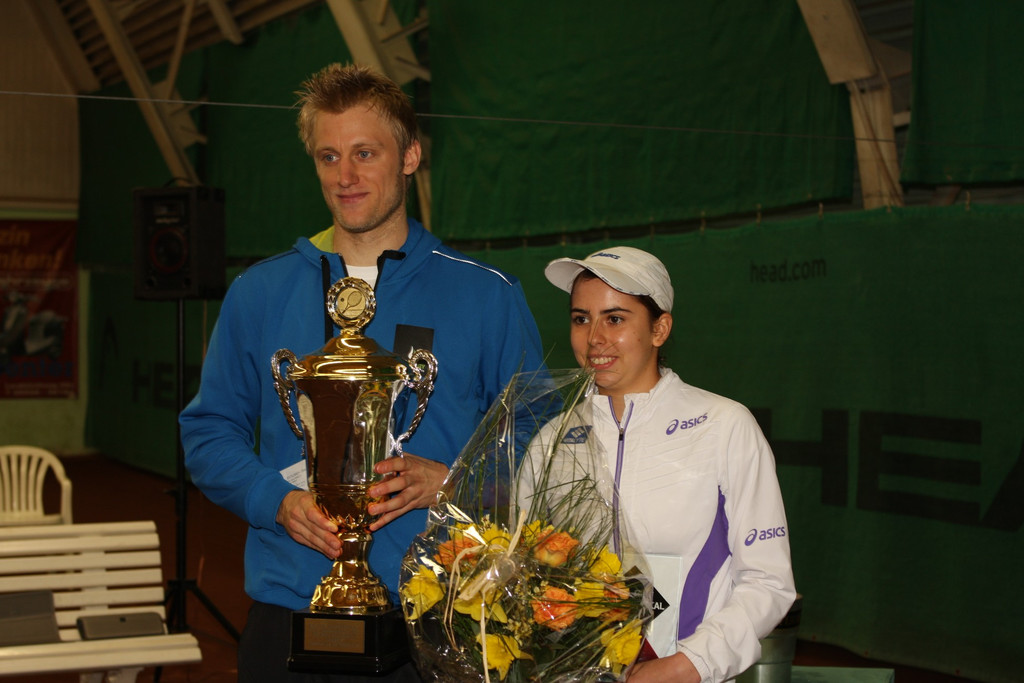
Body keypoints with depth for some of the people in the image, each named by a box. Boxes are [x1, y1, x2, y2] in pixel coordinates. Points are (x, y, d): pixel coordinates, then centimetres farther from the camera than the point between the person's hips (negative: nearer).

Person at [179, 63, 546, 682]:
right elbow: (209, 432, 10)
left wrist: (450, 482, -14)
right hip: (290, 607, 2)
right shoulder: (260, 293, 8)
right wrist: (278, 501, -9)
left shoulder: (488, 295, 2)